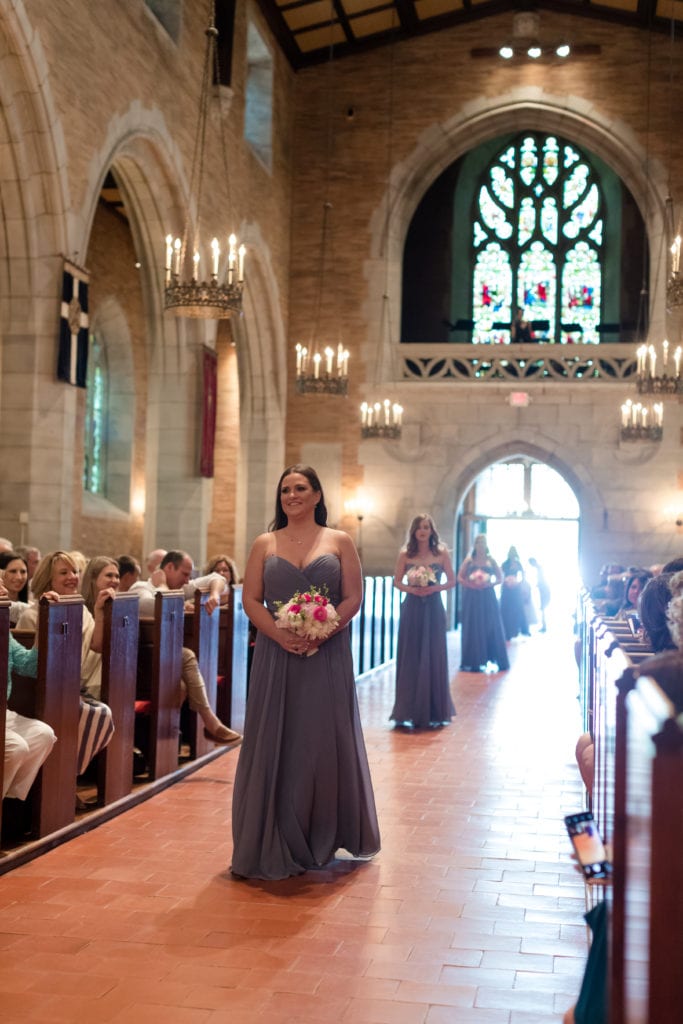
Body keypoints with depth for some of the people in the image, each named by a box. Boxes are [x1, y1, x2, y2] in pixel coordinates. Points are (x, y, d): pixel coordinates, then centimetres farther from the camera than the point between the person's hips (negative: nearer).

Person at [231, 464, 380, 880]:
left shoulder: (339, 542, 5)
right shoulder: (265, 544, 9)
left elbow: (353, 598, -1)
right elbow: (251, 599, 2)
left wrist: (320, 633, -15)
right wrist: (281, 635, -13)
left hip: (327, 656, -1)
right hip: (276, 656, 1)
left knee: (326, 741, 4)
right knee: (275, 742, 2)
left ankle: (322, 837, 19)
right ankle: (276, 841, 12)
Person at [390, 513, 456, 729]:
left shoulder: (441, 553, 2)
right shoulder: (405, 554, 3)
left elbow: (451, 581, 5)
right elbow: (397, 581, 7)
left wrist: (434, 588, -12)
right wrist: (410, 589, -11)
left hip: (433, 609, 0)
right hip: (412, 609, 0)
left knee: (433, 659, 1)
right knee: (410, 659, 1)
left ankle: (434, 711, 13)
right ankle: (410, 710, 9)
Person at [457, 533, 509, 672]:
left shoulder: (491, 560, 5)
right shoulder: (469, 560, 4)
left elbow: (500, 578, 4)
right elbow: (460, 578, 0)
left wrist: (489, 583, -12)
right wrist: (471, 584, -15)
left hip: (488, 597, 1)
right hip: (472, 597, 0)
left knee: (491, 627, 0)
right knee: (473, 628, 1)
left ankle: (496, 660, 5)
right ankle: (473, 661, 4)